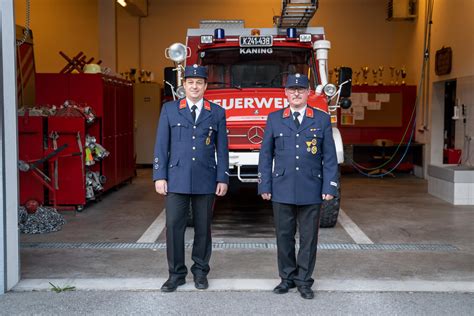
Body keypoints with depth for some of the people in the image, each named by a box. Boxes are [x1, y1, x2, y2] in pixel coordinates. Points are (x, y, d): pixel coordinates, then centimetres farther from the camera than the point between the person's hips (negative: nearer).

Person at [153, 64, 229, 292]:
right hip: (176, 179, 0)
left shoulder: (217, 113, 6)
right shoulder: (169, 110, 5)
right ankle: (176, 273, 11)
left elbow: (222, 149, 5)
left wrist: (223, 179, -1)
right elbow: (161, 145, 3)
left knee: (203, 228, 7)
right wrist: (159, 177, -3)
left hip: (205, 181, 1)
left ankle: (200, 271, 22)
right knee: (173, 226, -1)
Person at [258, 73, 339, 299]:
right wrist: (264, 186, 1)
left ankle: (304, 281, 18)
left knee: (308, 237, 5)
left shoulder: (322, 119, 4)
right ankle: (288, 278, 22)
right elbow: (266, 154, 7)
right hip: (282, 190, 1)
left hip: (311, 191, 0)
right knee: (284, 236, 7)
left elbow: (329, 157, 3)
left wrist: (329, 187, -4)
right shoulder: (274, 119, 6)